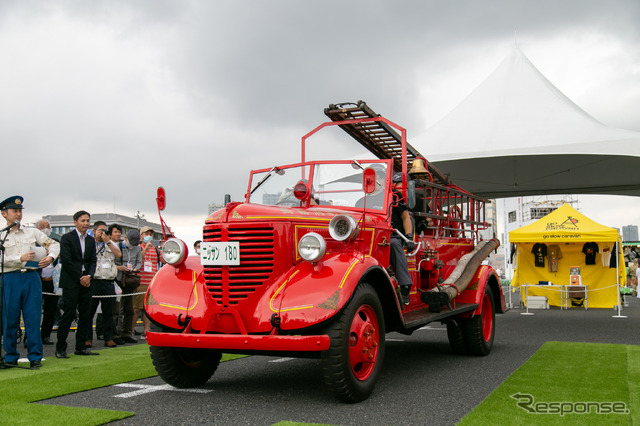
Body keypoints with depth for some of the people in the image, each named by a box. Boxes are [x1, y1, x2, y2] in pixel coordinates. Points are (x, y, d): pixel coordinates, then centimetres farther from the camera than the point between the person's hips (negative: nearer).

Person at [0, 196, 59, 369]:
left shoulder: (33, 232, 14)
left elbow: (54, 244, 12)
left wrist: (50, 257, -7)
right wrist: (20, 259, -18)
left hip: (32, 277, 1)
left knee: (33, 318, 0)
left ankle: (35, 357, 7)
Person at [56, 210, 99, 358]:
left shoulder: (91, 240, 16)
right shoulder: (67, 238, -2)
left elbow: (93, 261, 12)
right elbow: (66, 260, -9)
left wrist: (89, 276, -6)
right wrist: (80, 278, -10)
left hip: (86, 282, 6)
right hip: (71, 282, -6)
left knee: (85, 315, 5)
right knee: (69, 314, -8)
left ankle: (81, 347, 13)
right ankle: (60, 348, 1)